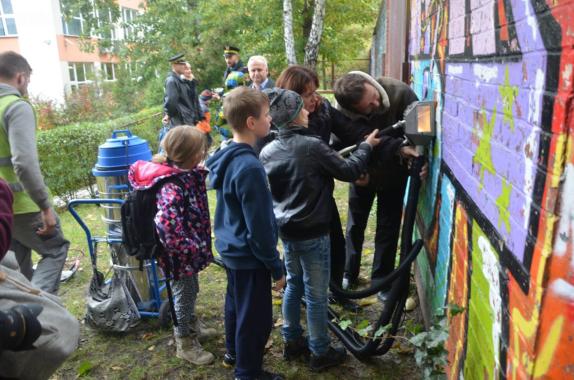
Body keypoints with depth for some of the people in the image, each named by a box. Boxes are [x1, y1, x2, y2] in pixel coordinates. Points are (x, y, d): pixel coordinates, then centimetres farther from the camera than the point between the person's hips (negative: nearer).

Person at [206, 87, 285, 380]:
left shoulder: (227, 156, 1)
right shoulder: (249, 166, -28)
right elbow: (259, 226, -24)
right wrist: (276, 267, -15)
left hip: (231, 248, 10)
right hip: (249, 256, -10)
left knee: (235, 303, 26)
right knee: (255, 317, 9)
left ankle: (234, 352, 47)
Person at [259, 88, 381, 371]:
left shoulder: (267, 151, 0)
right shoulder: (311, 145, -21)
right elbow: (348, 171, -12)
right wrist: (366, 146, 3)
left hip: (285, 229, 7)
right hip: (312, 233, -7)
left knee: (294, 285, 21)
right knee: (316, 294, 7)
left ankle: (292, 342, 35)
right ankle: (320, 353, 23)